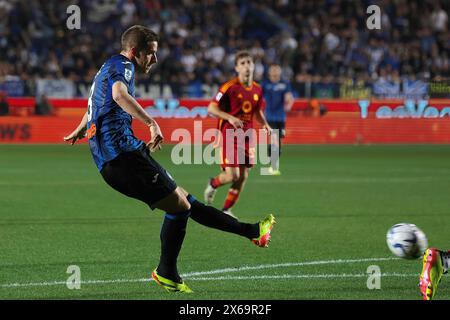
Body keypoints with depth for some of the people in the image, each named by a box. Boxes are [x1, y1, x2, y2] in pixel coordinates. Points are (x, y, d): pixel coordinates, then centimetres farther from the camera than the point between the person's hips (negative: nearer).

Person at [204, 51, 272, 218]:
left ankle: (226, 210, 18)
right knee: (232, 175, -14)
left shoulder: (257, 89, 7)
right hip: (229, 135, -6)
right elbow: (211, 108, -13)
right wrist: (230, 118, -26)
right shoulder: (229, 87, -12)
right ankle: (213, 184, 20)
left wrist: (265, 124, 2)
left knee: (243, 176, 3)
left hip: (247, 135, 6)